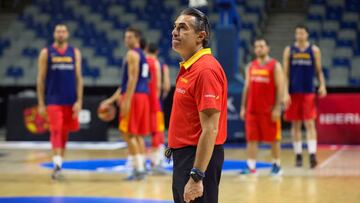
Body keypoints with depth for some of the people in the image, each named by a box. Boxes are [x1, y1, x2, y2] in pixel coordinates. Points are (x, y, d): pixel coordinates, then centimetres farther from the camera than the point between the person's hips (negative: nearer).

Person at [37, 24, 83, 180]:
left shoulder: (75, 53, 6)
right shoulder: (46, 53, 1)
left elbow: (78, 78, 4)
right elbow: (41, 79, 1)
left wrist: (79, 101, -5)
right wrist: (41, 103, -4)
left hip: (70, 101, 3)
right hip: (53, 100, -3)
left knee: (64, 133, 10)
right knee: (56, 131, -14)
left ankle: (59, 163, 22)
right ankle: (57, 165, -21)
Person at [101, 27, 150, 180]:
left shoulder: (132, 54, -7)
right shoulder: (142, 55, 23)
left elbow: (132, 79, -18)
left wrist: (126, 100, -22)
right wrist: (111, 100, 25)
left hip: (134, 97, -9)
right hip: (143, 95, 9)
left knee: (128, 133, -7)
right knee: (138, 135, 11)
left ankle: (138, 168, -10)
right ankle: (140, 168, 10)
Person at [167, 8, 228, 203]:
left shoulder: (206, 69, -18)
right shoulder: (188, 67, 13)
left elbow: (210, 129, -23)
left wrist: (196, 176, -26)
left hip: (200, 159, -10)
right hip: (183, 156, 10)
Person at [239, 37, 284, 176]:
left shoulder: (275, 66, -3)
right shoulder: (250, 66, 12)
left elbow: (279, 88, -8)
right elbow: (247, 87, 15)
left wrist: (277, 108, -15)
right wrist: (243, 107, 9)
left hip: (269, 109, -5)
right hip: (252, 109, 5)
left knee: (274, 138, 3)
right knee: (251, 138, 1)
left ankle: (276, 165, 14)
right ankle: (251, 166, 4)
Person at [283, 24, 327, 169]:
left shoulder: (314, 50, 3)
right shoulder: (289, 50, 3)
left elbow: (319, 70, 8)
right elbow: (285, 74, 1)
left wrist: (322, 85, -9)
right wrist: (285, 93, -9)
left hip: (309, 92, -1)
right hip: (293, 92, 1)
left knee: (310, 123, -7)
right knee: (295, 125, 6)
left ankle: (312, 154, -14)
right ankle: (298, 155, 14)